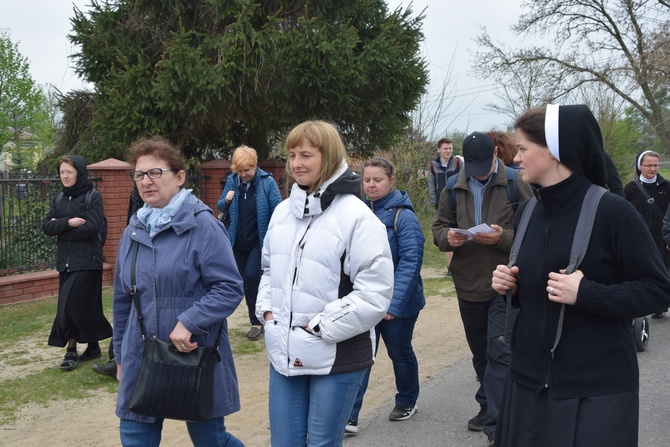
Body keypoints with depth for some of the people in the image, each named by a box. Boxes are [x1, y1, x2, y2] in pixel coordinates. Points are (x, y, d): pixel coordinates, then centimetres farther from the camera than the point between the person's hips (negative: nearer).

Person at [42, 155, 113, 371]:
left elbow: (91, 228, -18)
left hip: (86, 261, -6)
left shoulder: (93, 197, -8)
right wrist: (68, 223, -17)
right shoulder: (58, 199, 11)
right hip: (65, 260, 6)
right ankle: (93, 346, 21)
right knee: (86, 306, 11)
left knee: (70, 305, -9)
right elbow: (46, 226, 1)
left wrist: (60, 228, -8)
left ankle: (71, 350, 3)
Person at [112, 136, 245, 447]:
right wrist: (120, 355, 19)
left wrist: (188, 322, -25)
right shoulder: (134, 231, 8)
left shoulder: (202, 225, -10)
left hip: (196, 356, -5)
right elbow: (123, 299, 16)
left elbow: (230, 287, -16)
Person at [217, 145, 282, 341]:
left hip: (259, 242, -5)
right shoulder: (232, 181, 1)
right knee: (245, 280, 10)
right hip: (238, 242, 5)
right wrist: (226, 201, -12)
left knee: (251, 277, -15)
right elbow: (220, 206, 11)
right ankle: (256, 321, 25)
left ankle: (256, 322, 0)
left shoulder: (267, 182, -11)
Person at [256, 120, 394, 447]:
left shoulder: (356, 216, -13)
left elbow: (374, 294, -17)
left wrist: (319, 328, -15)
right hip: (285, 352, 6)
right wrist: (267, 309, 4)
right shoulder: (283, 211, 8)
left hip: (336, 356, -6)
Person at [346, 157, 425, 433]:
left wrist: (394, 303, -25)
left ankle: (407, 402, 38)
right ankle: (349, 417, 2)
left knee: (400, 353, 15)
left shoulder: (403, 216, -14)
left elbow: (410, 262, -20)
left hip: (397, 303, -4)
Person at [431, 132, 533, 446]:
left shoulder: (515, 184, -7)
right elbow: (439, 227, 10)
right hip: (468, 284, 5)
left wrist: (504, 237, -25)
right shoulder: (454, 188, 5)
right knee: (480, 353, 18)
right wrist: (448, 237, -13)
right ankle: (488, 407, 36)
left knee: (499, 352, -9)